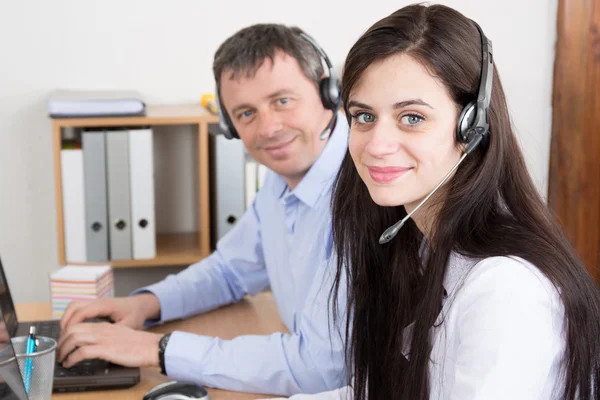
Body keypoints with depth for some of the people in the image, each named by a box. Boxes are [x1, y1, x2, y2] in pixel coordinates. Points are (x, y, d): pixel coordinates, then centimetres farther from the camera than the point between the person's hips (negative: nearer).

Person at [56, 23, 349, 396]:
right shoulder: (284, 178, 4)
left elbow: (317, 364, -27)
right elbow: (230, 269, 19)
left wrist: (158, 348, -20)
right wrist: (145, 303, 2)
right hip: (309, 390, 6)